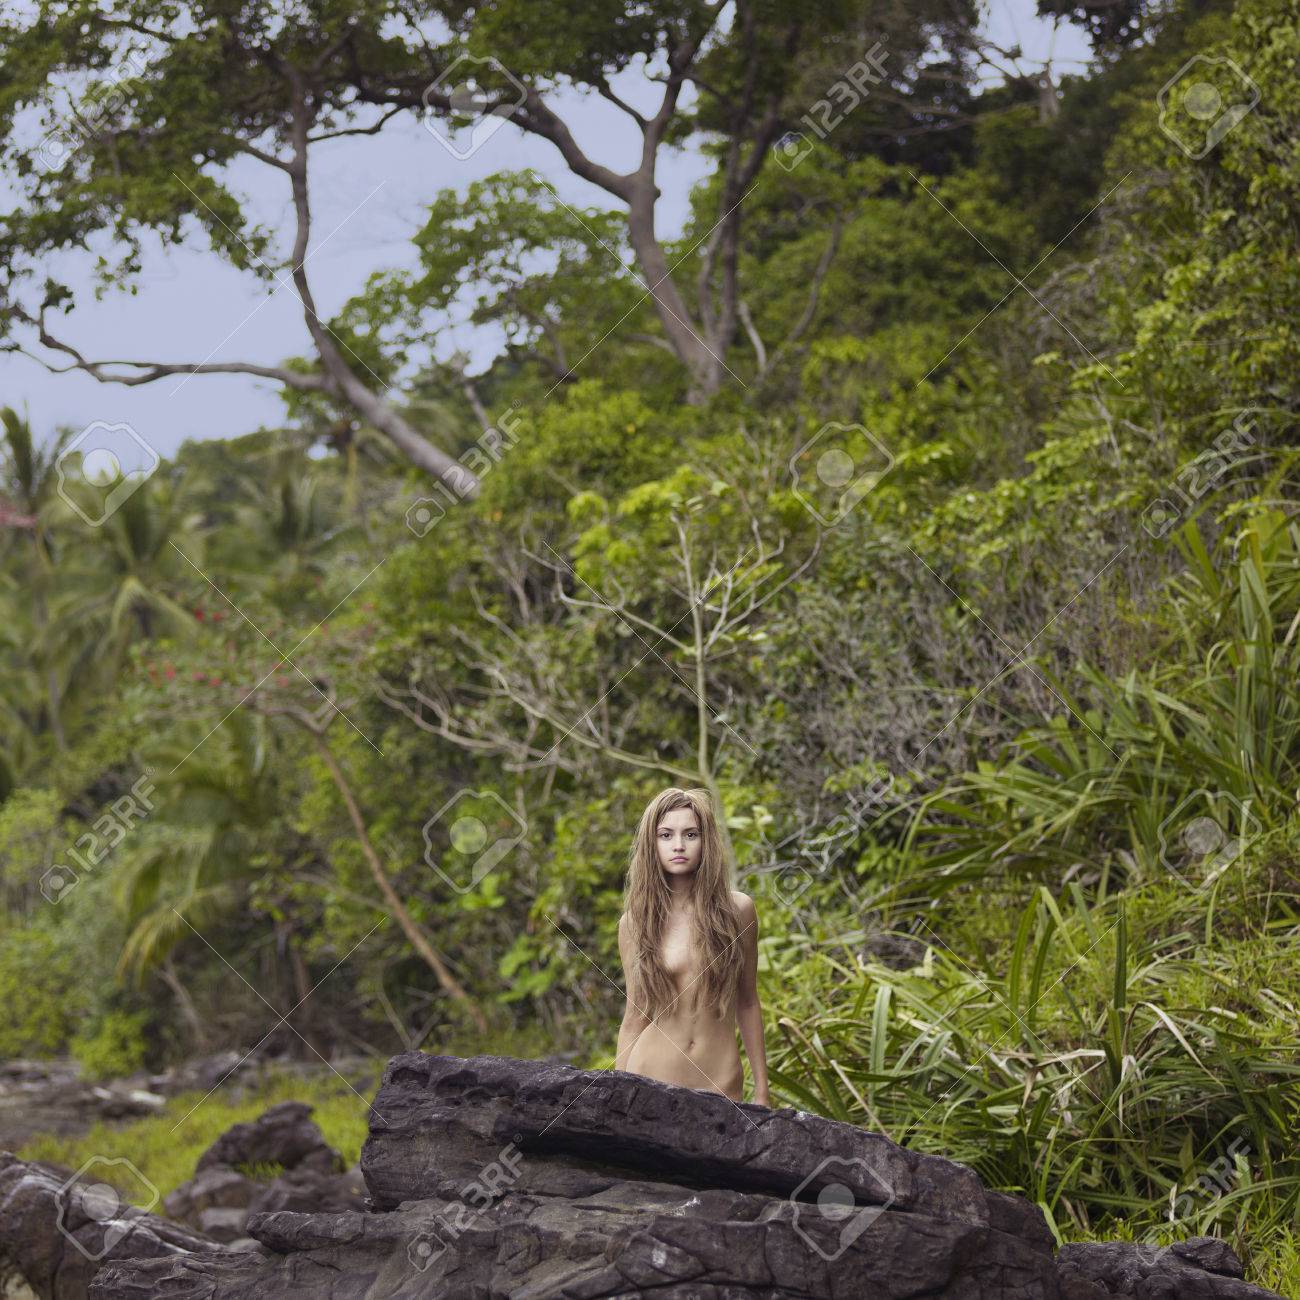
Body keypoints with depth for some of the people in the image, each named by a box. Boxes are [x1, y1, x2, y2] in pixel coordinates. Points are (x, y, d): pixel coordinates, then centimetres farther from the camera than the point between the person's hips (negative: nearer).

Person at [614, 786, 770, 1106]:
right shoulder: (634, 923, 1)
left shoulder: (737, 910, 0)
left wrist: (762, 1092, 7)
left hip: (721, 1081, 0)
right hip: (651, 1078, 0)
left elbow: (747, 1004, 7)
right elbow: (634, 1019, 7)